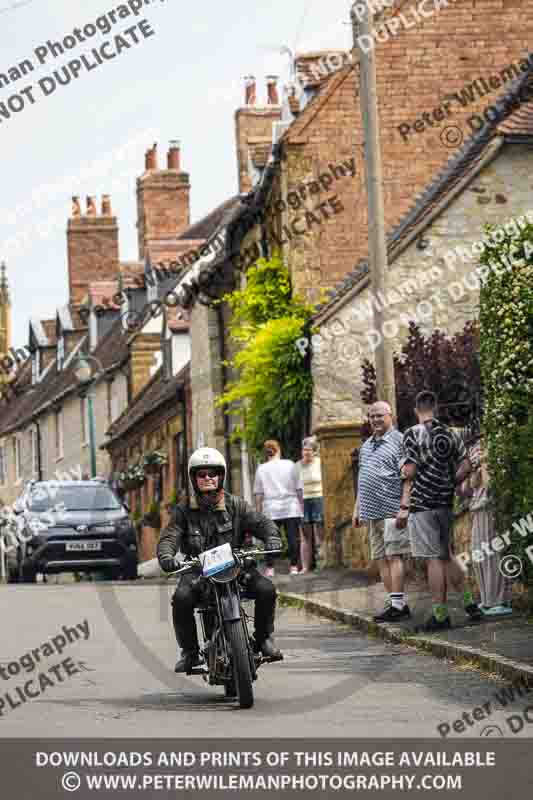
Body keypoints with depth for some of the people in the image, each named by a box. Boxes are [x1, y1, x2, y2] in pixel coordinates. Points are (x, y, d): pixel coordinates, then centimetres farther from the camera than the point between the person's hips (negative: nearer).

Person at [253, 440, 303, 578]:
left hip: (271, 510, 0)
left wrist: (258, 511, 9)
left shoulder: (261, 469, 3)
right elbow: (299, 488, 4)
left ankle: (270, 568, -1)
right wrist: (301, 504, 12)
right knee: (293, 537, 2)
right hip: (291, 508, 0)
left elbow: (258, 493, 4)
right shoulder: (290, 465, 3)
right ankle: (294, 566, 0)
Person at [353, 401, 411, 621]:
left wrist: (404, 508, -17)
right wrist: (357, 508, 22)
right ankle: (396, 603, 10)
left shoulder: (398, 441, -4)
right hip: (372, 512, 8)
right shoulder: (366, 445, 20)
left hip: (391, 510, -8)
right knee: (380, 558, 7)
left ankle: (397, 604, -11)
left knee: (394, 555, -10)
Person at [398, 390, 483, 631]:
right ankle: (469, 603, 16)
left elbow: (410, 472, -12)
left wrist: (404, 507, -9)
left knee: (433, 559, -4)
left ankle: (440, 615, -2)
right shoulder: (450, 434, 8)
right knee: (447, 555, 18)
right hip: (446, 503, 6)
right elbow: (466, 466, 4)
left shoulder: (412, 434, -8)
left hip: (422, 503, -6)